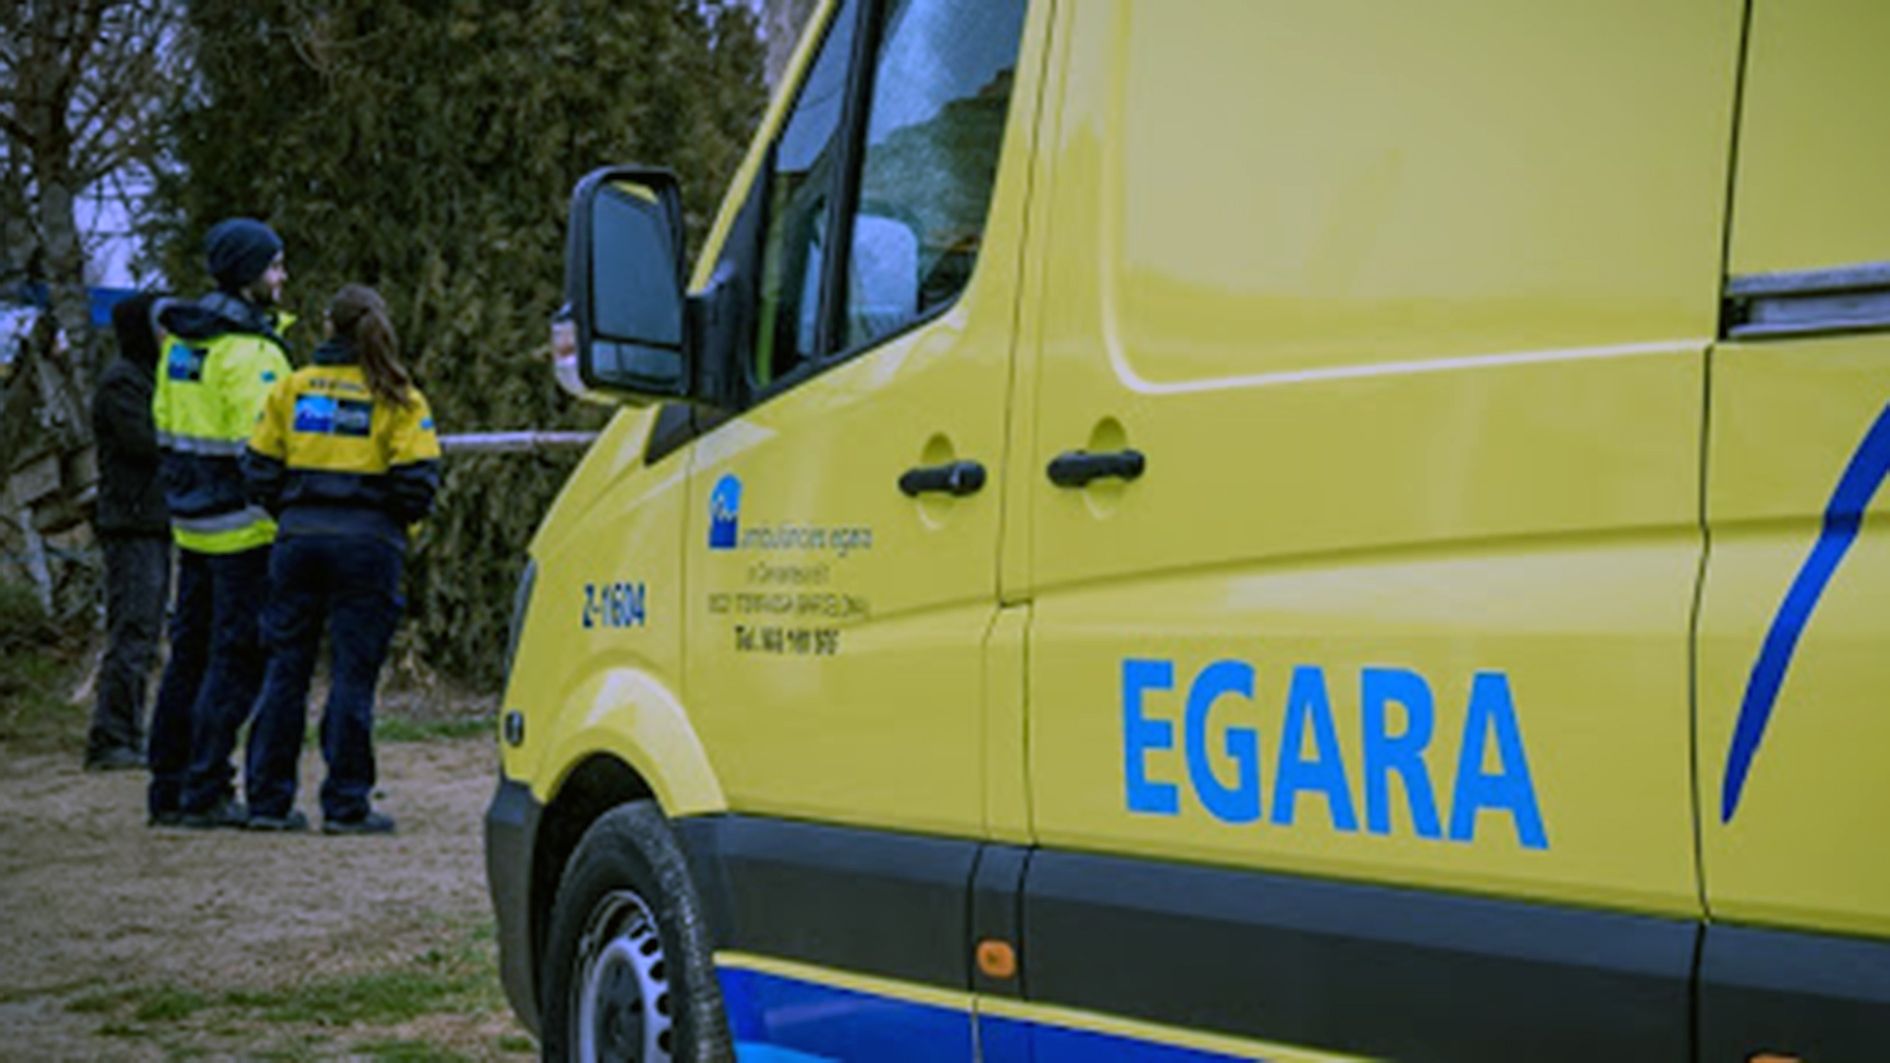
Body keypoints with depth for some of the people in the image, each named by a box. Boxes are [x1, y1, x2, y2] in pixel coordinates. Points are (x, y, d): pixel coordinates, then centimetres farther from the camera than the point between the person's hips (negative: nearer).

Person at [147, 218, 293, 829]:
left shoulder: (182, 338, 12)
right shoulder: (250, 353, -17)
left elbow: (165, 425, 19)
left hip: (191, 523, 9)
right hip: (244, 529, -9)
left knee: (189, 654, 14)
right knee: (236, 660, -4)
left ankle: (169, 789, 19)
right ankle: (205, 794, -2)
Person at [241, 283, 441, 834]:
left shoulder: (292, 388, 8)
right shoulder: (397, 398, -1)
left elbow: (260, 470, 7)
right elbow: (416, 479, -7)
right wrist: (400, 520, 11)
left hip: (299, 536, 3)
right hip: (367, 541, -3)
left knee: (286, 668, 9)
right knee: (353, 673, 0)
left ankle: (269, 800, 11)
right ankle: (346, 804, 1)